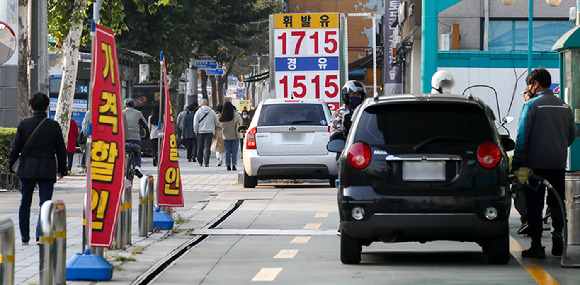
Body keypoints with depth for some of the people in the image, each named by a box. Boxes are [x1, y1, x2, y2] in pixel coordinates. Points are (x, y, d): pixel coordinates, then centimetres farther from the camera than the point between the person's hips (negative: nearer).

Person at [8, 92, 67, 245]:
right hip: (47, 170, -1)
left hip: (27, 169, 1)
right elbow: (61, 150, 3)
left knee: (25, 203, 12)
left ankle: (25, 236, 17)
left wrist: (11, 166, 10)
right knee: (45, 202, 1)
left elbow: (16, 147, -1)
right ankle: (41, 235, -10)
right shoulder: (54, 125, -3)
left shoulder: (24, 123, -4)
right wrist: (62, 169, 14)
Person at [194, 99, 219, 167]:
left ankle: (200, 162, 17)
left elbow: (195, 124, -3)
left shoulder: (198, 112, -2)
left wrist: (196, 131, 8)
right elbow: (216, 122, 9)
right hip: (210, 131, 0)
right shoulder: (212, 112, 2)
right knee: (207, 147, -3)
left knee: (200, 148, 10)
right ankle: (206, 162, -14)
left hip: (200, 132, 0)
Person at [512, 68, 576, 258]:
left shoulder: (532, 105, -8)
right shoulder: (564, 107, 10)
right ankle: (558, 231, -12)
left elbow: (522, 136, -10)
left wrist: (516, 163, -6)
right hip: (559, 163, 5)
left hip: (536, 163, -5)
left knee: (534, 204, 1)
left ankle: (536, 246, 0)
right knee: (556, 201, 13)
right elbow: (572, 135, 17)